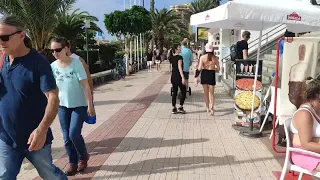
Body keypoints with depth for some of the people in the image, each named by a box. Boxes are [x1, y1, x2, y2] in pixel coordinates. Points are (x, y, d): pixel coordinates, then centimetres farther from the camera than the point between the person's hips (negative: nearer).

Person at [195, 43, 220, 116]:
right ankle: (211, 108, -9)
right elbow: (218, 68, 0)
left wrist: (196, 76, -1)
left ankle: (207, 108, 26)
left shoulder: (202, 57, -8)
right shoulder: (215, 58, -4)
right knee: (211, 93, 8)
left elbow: (199, 68, -10)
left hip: (204, 74, 0)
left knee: (206, 93, 16)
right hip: (212, 75, 0)